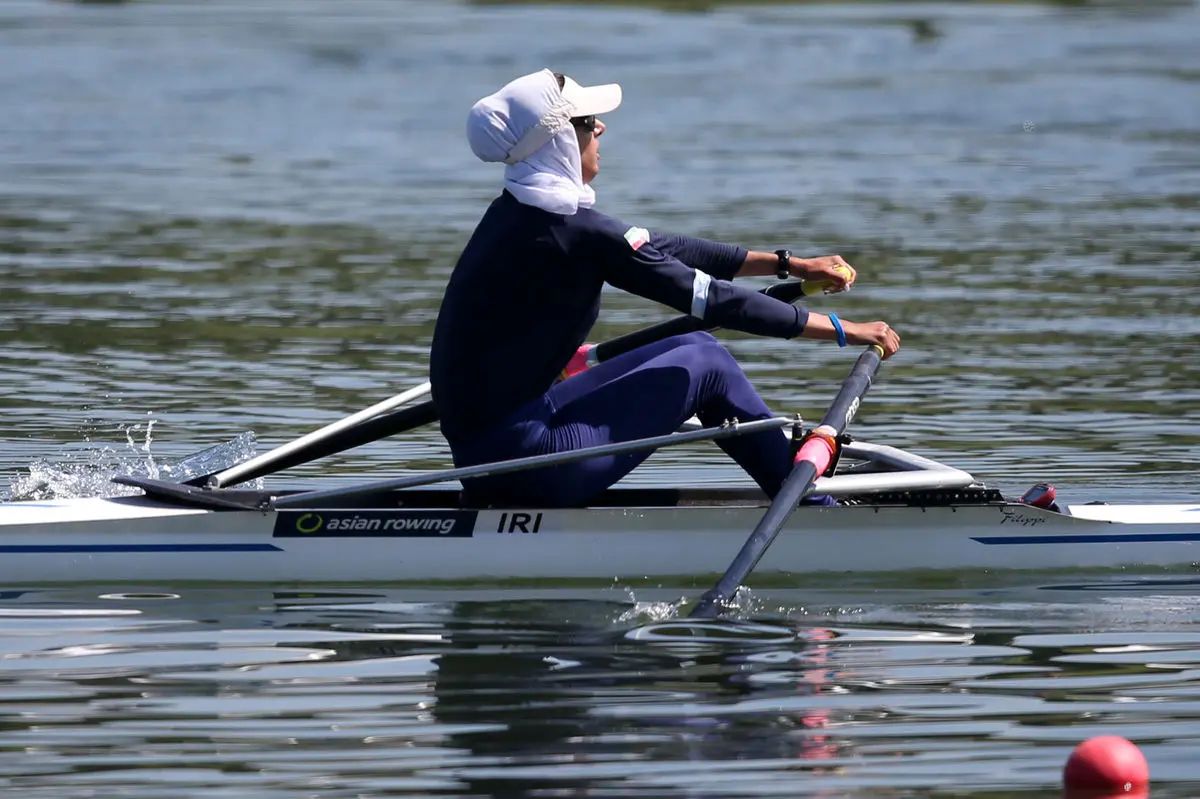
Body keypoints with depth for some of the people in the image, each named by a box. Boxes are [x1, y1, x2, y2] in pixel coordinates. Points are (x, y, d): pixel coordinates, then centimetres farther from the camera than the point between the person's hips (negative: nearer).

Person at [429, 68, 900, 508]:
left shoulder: (520, 214, 12)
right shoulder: (575, 233, -17)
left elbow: (659, 249, 18)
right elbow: (710, 298, -13)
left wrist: (789, 265, 20)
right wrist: (842, 331, -5)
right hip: (517, 457, -9)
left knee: (688, 350, 16)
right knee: (707, 363, 1)